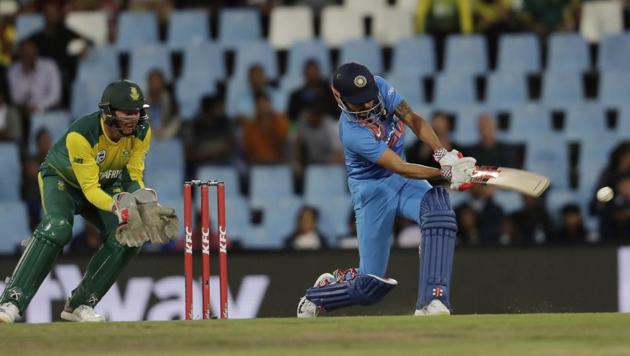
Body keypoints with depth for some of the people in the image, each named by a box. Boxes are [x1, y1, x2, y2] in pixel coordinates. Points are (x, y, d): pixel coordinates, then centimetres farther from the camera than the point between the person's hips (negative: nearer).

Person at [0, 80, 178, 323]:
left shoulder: (141, 132, -19)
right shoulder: (80, 135, -36)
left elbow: (133, 176, -13)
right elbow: (90, 189, -35)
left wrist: (144, 202, -34)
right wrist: (117, 206, -51)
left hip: (107, 186, 6)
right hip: (61, 179, -6)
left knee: (128, 236, -16)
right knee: (57, 228, -33)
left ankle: (80, 305, -3)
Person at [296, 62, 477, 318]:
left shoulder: (380, 87, -12)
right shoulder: (352, 132, -30)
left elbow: (414, 120, -17)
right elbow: (402, 169, -33)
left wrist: (443, 155, -32)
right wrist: (447, 174, -42)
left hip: (402, 181, 6)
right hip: (371, 189, -6)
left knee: (439, 210, -29)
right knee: (371, 284, -4)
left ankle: (431, 304, -33)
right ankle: (316, 297, 29)